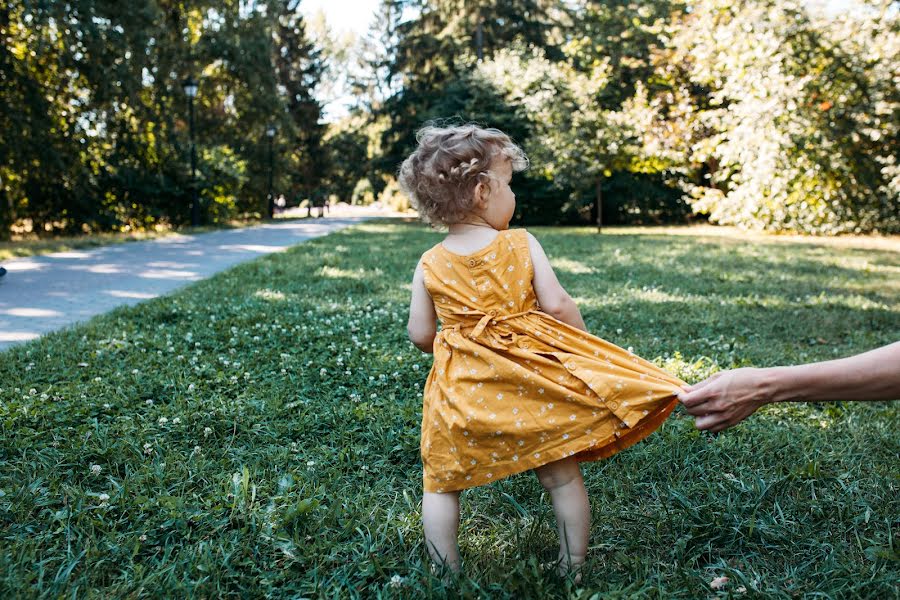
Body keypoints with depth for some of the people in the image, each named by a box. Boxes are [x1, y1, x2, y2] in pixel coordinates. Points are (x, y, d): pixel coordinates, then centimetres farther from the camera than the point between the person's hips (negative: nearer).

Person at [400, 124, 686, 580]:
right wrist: (583, 345, 7)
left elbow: (421, 335, 1)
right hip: (531, 380, 0)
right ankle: (573, 568, 27)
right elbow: (557, 305, -10)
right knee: (562, 475, 15)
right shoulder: (521, 244, -6)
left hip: (460, 387, 1)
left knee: (440, 482, 16)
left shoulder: (429, 264, 0)